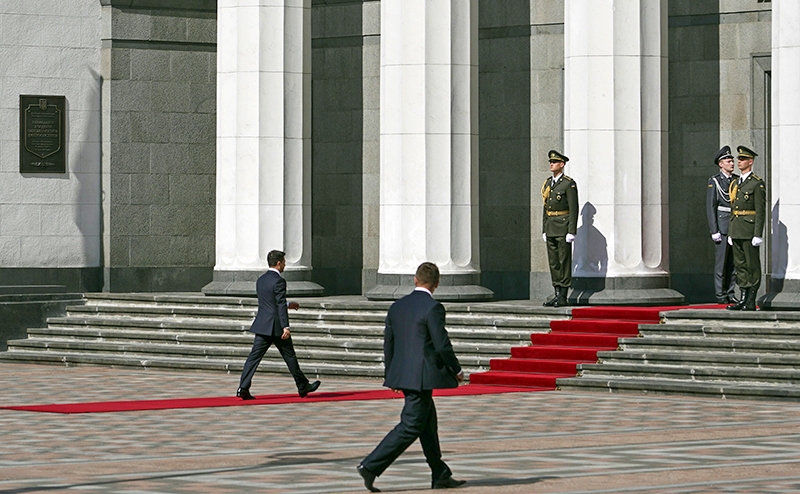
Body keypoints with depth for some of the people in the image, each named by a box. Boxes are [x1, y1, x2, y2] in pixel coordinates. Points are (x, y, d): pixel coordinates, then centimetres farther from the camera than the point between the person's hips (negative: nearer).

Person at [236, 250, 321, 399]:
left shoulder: (261, 280, 12)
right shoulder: (279, 281, -14)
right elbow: (281, 306, -21)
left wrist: (288, 305, 30)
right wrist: (285, 327, -24)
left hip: (262, 325, 7)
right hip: (276, 327, -7)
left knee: (254, 356, 0)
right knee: (289, 356, 6)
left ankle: (243, 388, -10)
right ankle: (303, 387, 18)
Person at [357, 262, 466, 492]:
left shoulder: (397, 307, 9)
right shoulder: (433, 308, -14)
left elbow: (388, 343, 13)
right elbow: (442, 345, -15)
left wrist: (391, 375, 23)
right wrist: (456, 370, 0)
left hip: (403, 375, 8)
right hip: (422, 376, -8)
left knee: (428, 423, 16)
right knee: (410, 426, -5)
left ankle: (441, 475, 21)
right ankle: (371, 466, -11)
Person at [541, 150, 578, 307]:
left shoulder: (569, 184, -8)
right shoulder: (548, 183, 15)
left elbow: (574, 209, -11)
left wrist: (571, 231, -16)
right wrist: (544, 229, 15)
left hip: (563, 227, -7)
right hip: (550, 227, 7)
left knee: (564, 262, -4)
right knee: (553, 262, 7)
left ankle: (563, 296, -3)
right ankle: (557, 294, 11)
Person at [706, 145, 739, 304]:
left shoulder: (738, 181, 13)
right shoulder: (714, 181, -2)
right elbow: (710, 207, -6)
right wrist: (714, 230, -12)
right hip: (722, 224, -5)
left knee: (733, 261, 6)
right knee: (721, 260, -4)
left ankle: (731, 293, 11)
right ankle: (720, 294, 0)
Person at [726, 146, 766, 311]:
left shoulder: (757, 184, -7)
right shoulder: (735, 184, 16)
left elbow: (761, 211, -11)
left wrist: (758, 234, -16)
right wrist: (730, 232, 16)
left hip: (750, 228, -8)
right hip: (736, 232, 8)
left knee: (752, 265, -3)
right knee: (739, 265, 8)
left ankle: (751, 302, -2)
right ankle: (743, 299, 12)